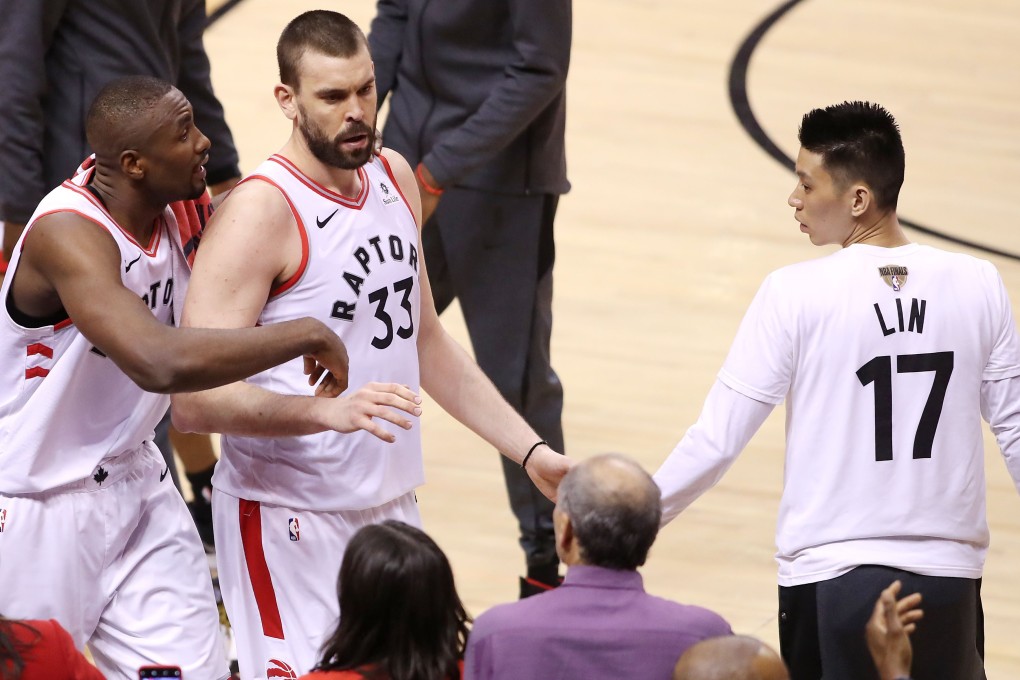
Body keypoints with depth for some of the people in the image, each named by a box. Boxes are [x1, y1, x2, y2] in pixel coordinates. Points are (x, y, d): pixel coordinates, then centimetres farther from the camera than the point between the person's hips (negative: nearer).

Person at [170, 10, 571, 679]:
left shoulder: (394, 178, 8)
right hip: (292, 523, -7)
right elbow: (194, 398, -22)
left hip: (392, 506, 7)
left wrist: (532, 451, 15)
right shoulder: (260, 214, -17)